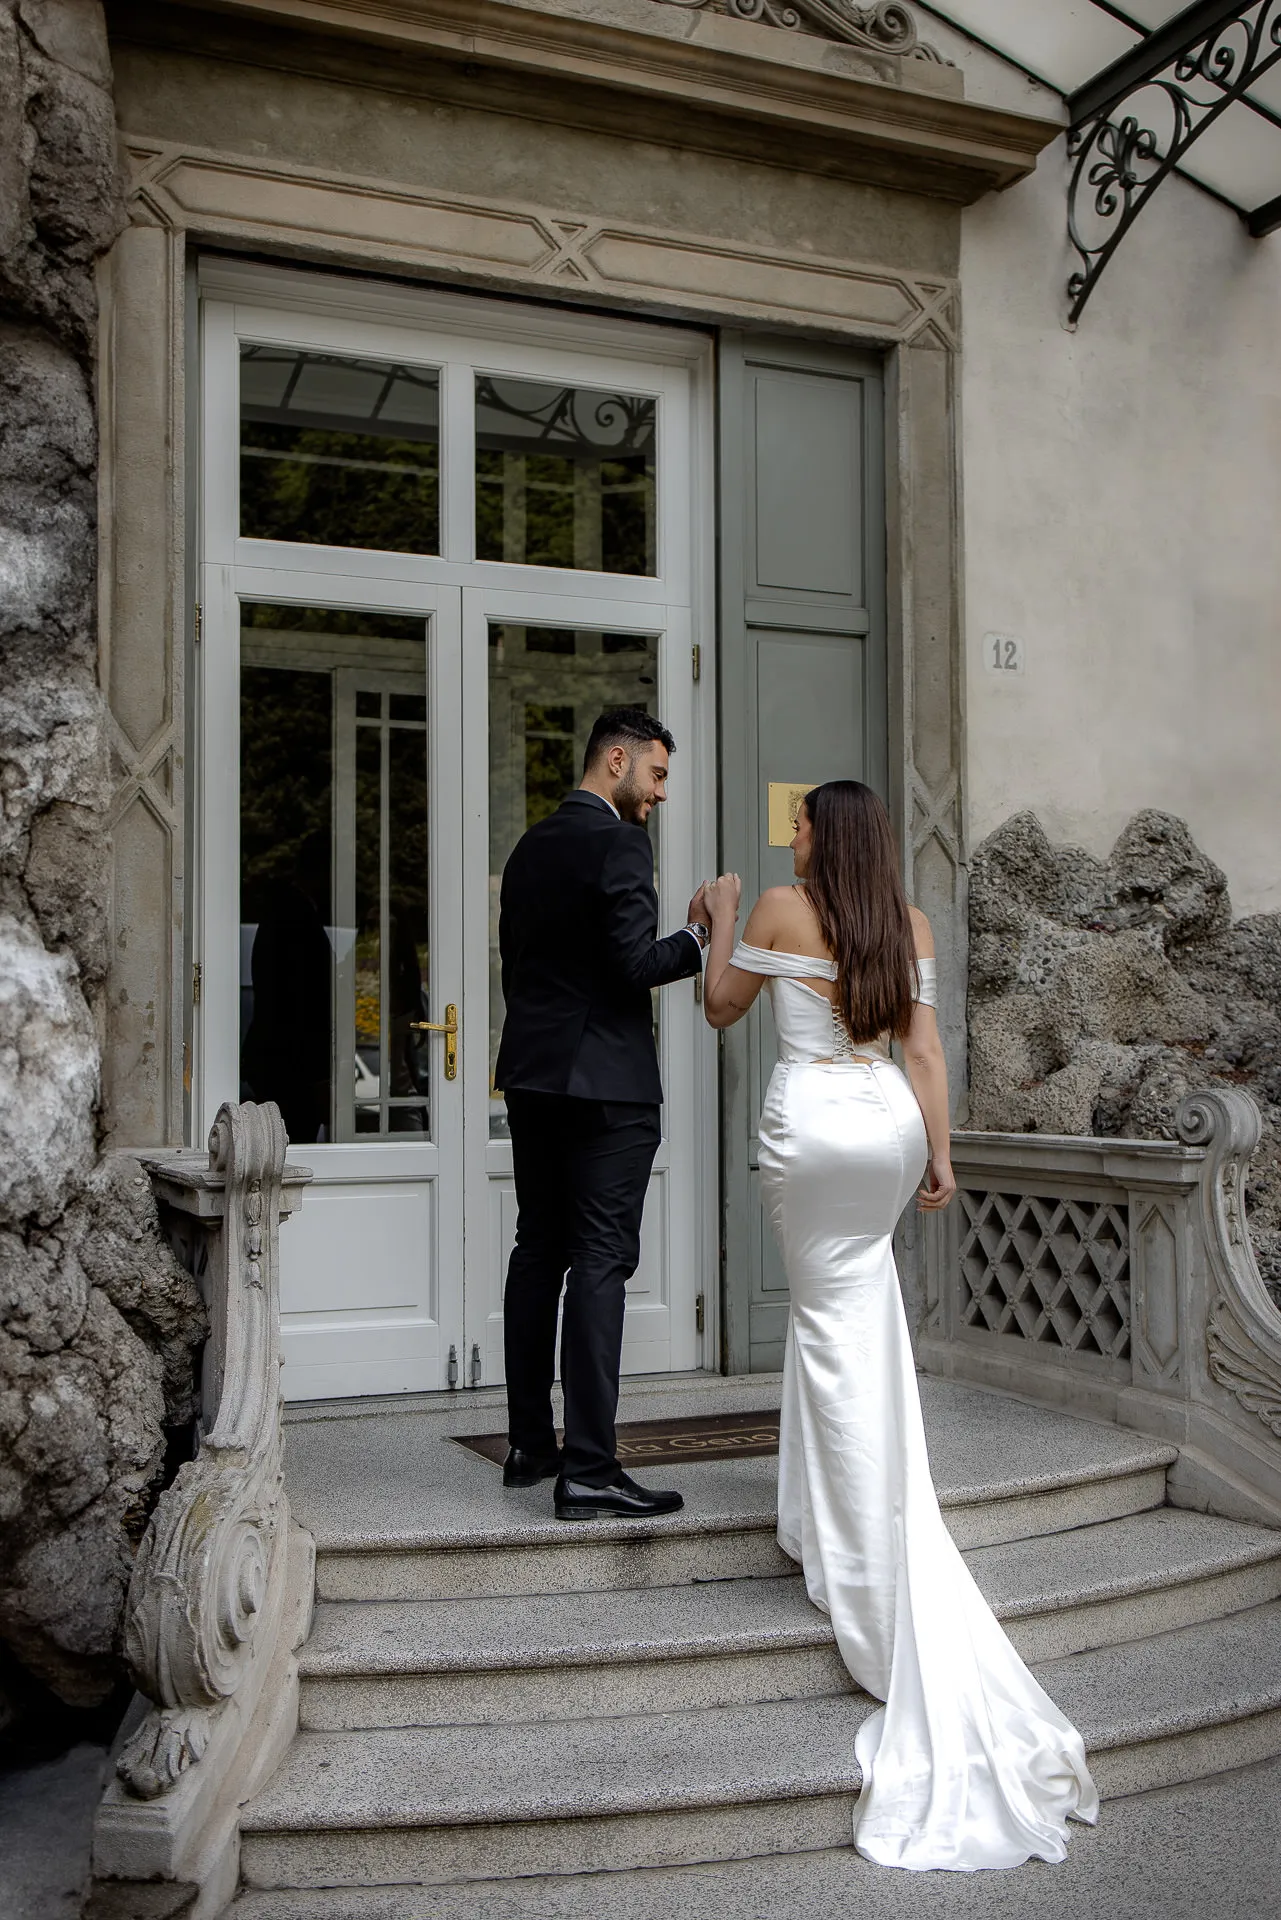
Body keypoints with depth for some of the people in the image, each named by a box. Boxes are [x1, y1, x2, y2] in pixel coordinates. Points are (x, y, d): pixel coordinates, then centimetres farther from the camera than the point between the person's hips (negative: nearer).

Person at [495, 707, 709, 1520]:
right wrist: (699, 936, -4)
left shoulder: (531, 846, 13)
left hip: (531, 1074, 9)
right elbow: (636, 963, -20)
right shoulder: (619, 843, -12)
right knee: (600, 1261, -7)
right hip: (606, 1080, -8)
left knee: (538, 1251, 13)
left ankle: (530, 1444, 21)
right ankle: (589, 1469, -5)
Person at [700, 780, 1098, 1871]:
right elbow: (925, 1050, 6)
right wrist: (940, 1156, 8)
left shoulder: (782, 909, -2)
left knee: (835, 1317, 0)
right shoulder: (910, 923, 8)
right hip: (891, 1122, 5)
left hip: (812, 1119, -5)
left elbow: (722, 1008, 8)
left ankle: (864, 1567, 4)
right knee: (858, 1284, 26)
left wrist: (723, 918, 20)